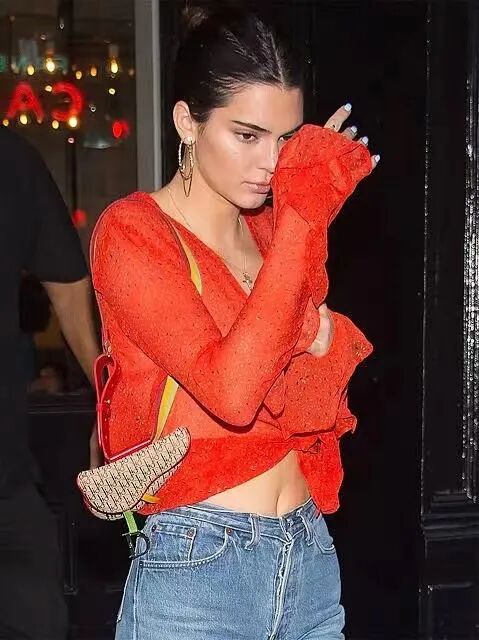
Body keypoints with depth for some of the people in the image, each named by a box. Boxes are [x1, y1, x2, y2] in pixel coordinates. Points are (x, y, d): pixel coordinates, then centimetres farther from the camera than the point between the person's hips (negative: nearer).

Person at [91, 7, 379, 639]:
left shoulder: (277, 224, 9)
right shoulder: (131, 231, -10)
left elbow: (327, 410, 10)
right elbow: (231, 390, -24)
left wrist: (320, 335, -11)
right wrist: (305, 216, -21)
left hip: (312, 560, 6)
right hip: (195, 568, -6)